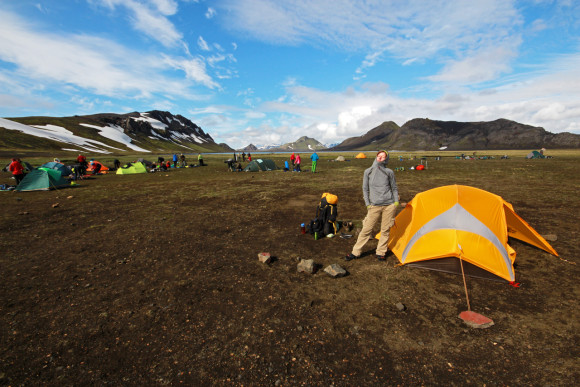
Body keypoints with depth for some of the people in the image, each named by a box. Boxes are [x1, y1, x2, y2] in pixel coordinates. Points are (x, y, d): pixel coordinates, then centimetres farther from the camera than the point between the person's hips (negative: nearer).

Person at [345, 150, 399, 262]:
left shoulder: (389, 172, 3)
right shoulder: (368, 172, 4)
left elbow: (394, 188, 12)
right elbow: (365, 189, 6)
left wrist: (396, 201, 3)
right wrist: (368, 204, 0)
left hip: (389, 205, 1)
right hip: (375, 206, -1)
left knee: (385, 230, 8)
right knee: (366, 229, 1)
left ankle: (380, 253, 26)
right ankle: (355, 252, 14)